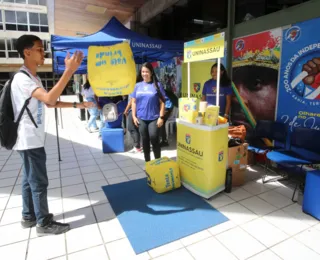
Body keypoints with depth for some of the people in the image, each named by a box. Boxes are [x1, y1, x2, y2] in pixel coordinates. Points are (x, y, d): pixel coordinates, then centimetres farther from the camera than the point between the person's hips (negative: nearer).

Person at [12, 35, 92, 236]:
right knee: (39, 182, 0)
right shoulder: (22, 78, -19)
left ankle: (29, 216, 32)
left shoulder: (34, 78, 14)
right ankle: (44, 223, 14)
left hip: (33, 139, 10)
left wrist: (76, 105, 11)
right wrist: (70, 71, -37)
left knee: (30, 179, 18)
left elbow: (50, 103, 18)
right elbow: (49, 98, -34)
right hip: (30, 140, -10)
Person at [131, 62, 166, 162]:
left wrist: (161, 117, -10)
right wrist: (134, 116, 3)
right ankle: (147, 163, 25)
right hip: (141, 118, 3)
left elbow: (162, 102, -4)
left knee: (154, 139, -5)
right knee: (145, 140, 11)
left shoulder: (157, 85, -2)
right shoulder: (137, 85, 7)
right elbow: (134, 102, 10)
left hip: (154, 118, -3)